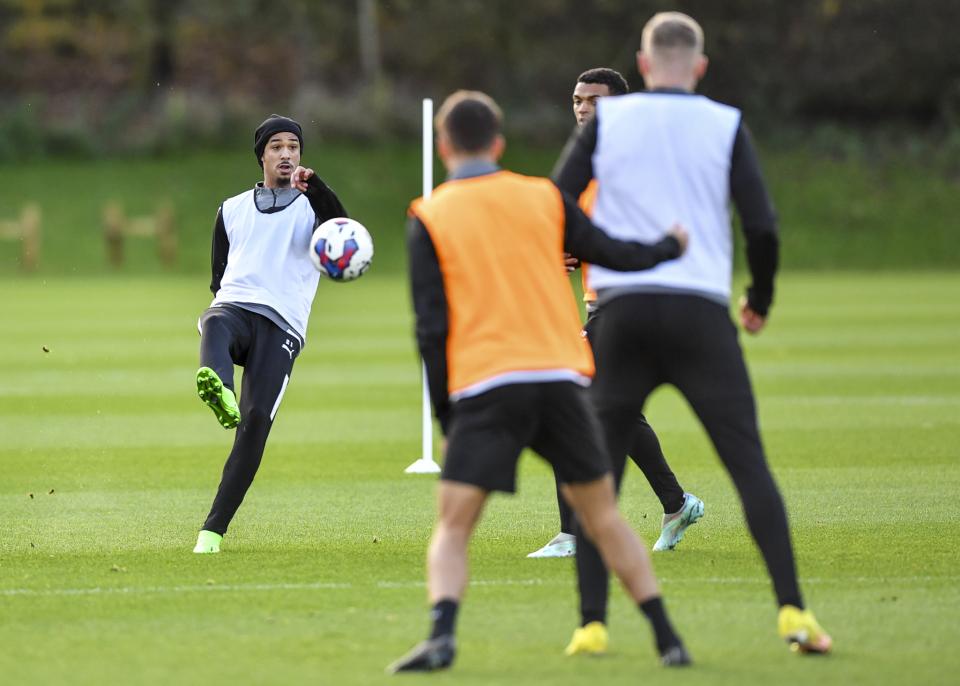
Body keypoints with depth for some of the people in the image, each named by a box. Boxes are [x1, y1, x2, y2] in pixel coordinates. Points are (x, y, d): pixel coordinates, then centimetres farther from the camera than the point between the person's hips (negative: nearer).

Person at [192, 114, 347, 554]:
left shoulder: (312, 205, 16)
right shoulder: (233, 210, 25)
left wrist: (313, 187, -21)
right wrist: (225, 298, 9)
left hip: (281, 328, -1)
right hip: (234, 307, 1)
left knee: (256, 421, -18)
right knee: (215, 325, -38)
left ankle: (214, 529, -12)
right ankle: (219, 391, -74)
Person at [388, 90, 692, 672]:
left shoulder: (429, 219, 4)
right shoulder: (543, 197, 10)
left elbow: (431, 326, 0)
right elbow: (613, 255, 16)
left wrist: (445, 413, 7)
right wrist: (671, 247, 36)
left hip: (483, 385, -2)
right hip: (560, 375, 2)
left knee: (453, 526, -1)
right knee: (603, 517, 13)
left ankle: (442, 635, -24)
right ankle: (669, 640, 10)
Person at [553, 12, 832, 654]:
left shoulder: (606, 119, 5)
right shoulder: (726, 125, 4)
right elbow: (763, 227, -1)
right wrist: (761, 299, 16)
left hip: (623, 312, 1)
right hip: (701, 312, -1)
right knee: (749, 462, 0)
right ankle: (793, 611, -10)